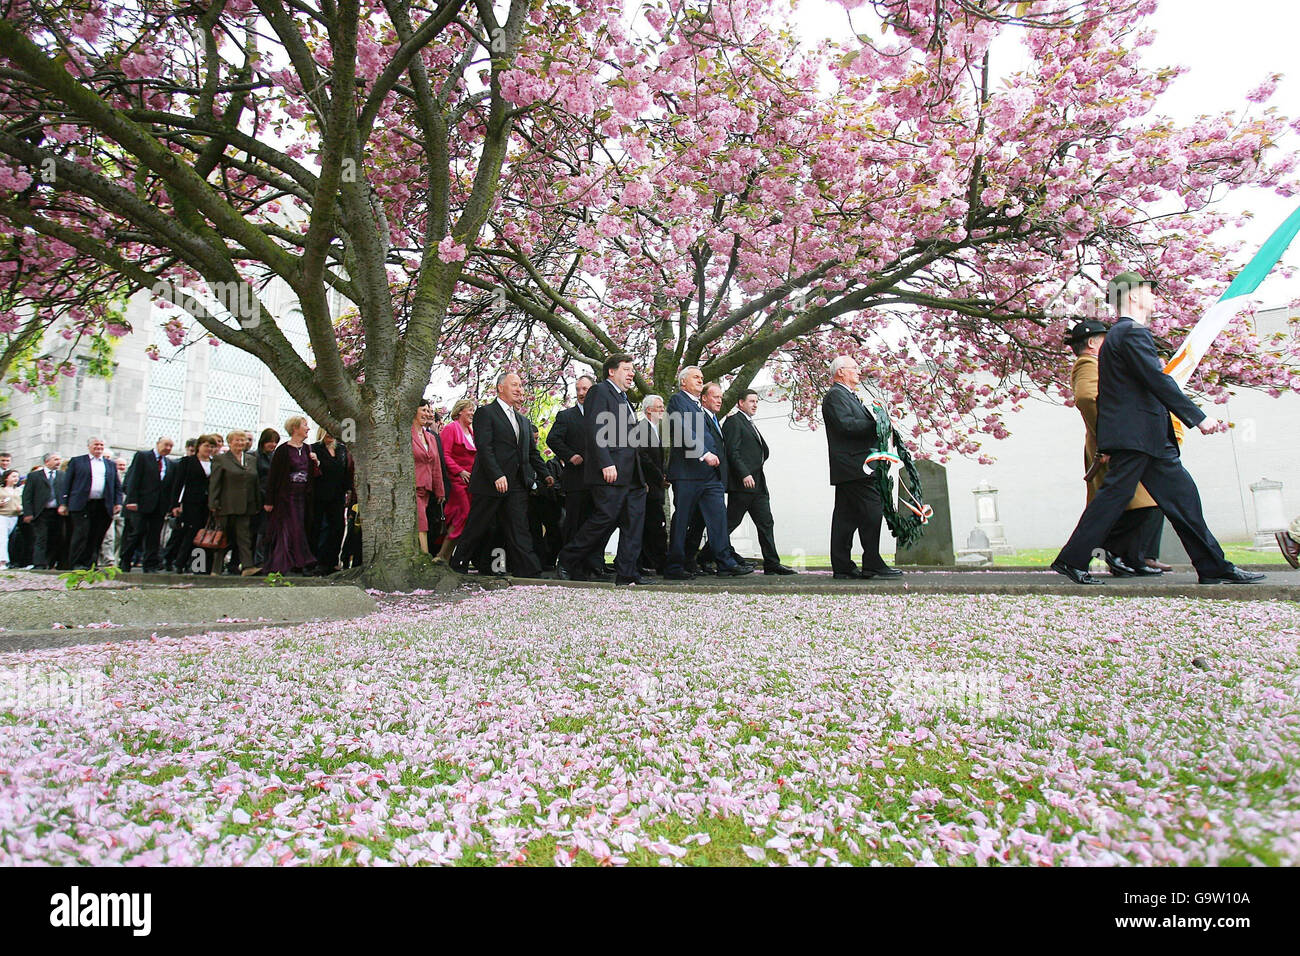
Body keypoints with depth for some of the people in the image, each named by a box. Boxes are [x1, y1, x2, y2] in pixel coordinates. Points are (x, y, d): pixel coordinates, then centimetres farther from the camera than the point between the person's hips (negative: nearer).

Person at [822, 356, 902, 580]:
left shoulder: (849, 396, 27)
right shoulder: (835, 395, -5)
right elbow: (846, 425, -19)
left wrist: (879, 423, 9)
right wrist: (877, 424, -14)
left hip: (849, 469, 10)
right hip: (854, 466, -10)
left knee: (846, 517, 7)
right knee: (872, 510, -12)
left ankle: (842, 567, 9)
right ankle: (872, 564, -9)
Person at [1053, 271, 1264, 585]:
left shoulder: (1118, 334, 21)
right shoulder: (1133, 332, -11)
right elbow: (1158, 381, -18)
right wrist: (1197, 417, -16)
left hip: (1148, 438, 10)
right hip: (1136, 434, -10)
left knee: (1181, 494, 10)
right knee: (1114, 495, -7)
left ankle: (1215, 568, 16)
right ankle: (1071, 560, -2)